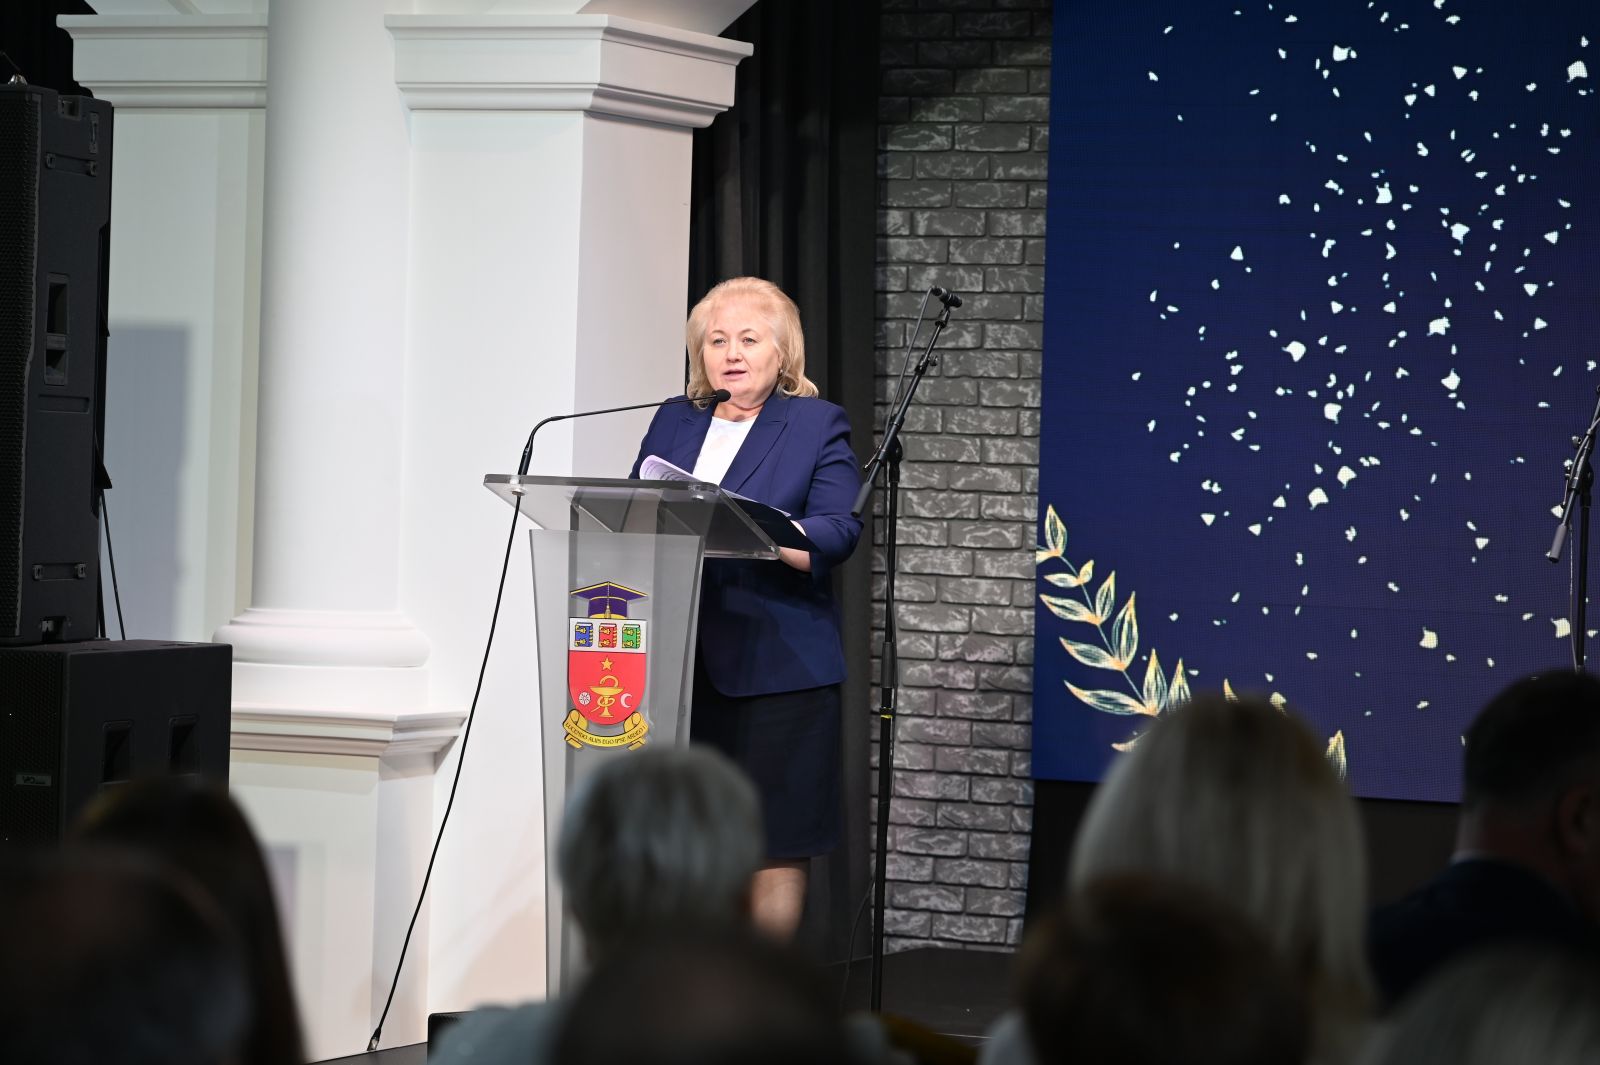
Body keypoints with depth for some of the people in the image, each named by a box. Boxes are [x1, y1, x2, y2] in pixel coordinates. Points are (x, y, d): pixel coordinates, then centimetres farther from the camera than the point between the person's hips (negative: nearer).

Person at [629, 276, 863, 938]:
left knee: (773, 847, -2)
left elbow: (837, 531, -8)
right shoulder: (672, 424, 18)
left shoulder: (818, 426, 4)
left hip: (774, 667, -4)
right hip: (676, 666, 4)